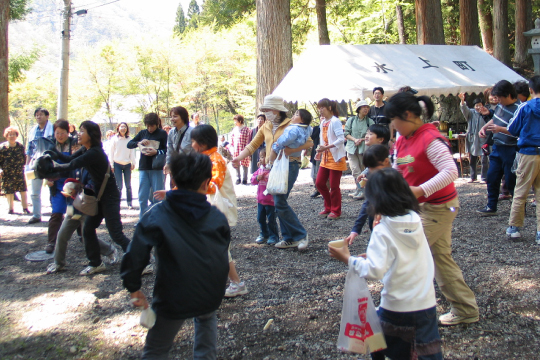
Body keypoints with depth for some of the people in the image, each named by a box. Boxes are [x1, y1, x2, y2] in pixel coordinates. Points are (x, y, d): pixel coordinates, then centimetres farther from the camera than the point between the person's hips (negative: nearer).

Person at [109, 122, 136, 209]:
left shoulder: (129, 139, 3)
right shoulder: (114, 139, 2)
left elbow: (132, 152, 7)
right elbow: (111, 152, 4)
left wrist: (133, 163, 0)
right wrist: (111, 165, 1)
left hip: (127, 164, 1)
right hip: (117, 164, -1)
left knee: (128, 185, 5)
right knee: (119, 185, -5)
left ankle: (130, 203, 12)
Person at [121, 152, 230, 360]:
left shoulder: (157, 216, -11)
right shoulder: (217, 217, -2)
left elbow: (135, 255, -15)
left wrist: (133, 288, -1)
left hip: (174, 298, -3)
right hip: (211, 295, 3)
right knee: (207, 318, 38)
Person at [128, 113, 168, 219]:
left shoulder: (162, 134, -2)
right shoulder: (142, 133, 10)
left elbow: (168, 150, -8)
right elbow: (129, 144, 9)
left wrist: (157, 152, -24)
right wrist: (139, 143, -10)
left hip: (157, 169, -4)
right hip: (143, 168, 4)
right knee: (142, 198, 8)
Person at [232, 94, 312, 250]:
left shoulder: (291, 124, -7)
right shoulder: (266, 127, 11)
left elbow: (309, 142, -13)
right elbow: (253, 145, 12)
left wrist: (289, 150, -20)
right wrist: (238, 158, -1)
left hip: (288, 165, -7)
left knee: (280, 203, -13)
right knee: (279, 204, 8)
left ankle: (301, 235, 0)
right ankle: (289, 238, 18)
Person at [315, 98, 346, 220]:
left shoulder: (335, 121, -14)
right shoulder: (322, 123, 11)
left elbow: (341, 139, -22)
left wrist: (326, 147, -28)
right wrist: (320, 151, 6)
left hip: (336, 158, -8)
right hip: (325, 158, 8)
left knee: (334, 186, -1)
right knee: (319, 183, 8)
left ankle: (335, 211, 13)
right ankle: (328, 207, 22)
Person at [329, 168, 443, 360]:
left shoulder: (383, 231, -17)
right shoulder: (415, 221, 0)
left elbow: (374, 271, -27)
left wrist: (347, 259, -17)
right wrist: (373, 256, 9)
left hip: (396, 306, -4)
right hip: (426, 303, 4)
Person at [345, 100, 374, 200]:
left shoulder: (370, 121, 3)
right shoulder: (351, 120, 5)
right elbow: (346, 133, 3)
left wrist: (362, 139, -12)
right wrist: (354, 139, -13)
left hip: (364, 149, -1)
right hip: (351, 148, 1)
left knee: (362, 170, 4)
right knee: (355, 170, -3)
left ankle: (361, 191, 8)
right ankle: (359, 190, 5)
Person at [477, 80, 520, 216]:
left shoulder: (518, 110, -20)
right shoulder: (501, 105, 6)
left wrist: (501, 129, -32)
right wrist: (484, 127, 9)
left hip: (510, 150, -8)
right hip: (497, 147, 8)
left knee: (511, 181, 1)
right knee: (492, 178, 11)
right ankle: (491, 207, 22)